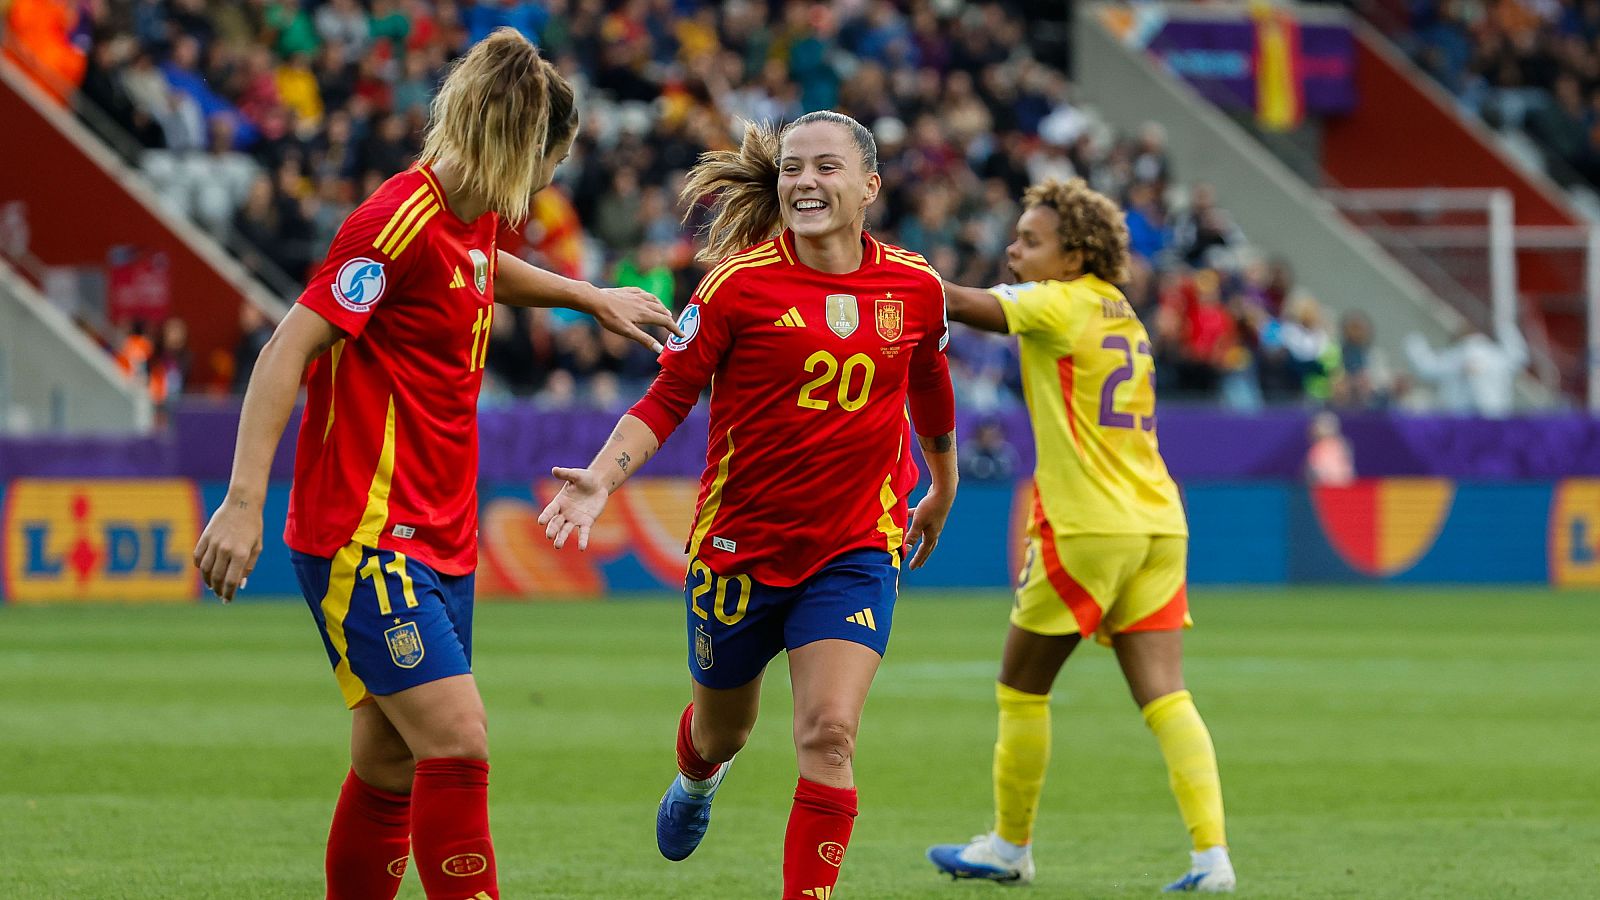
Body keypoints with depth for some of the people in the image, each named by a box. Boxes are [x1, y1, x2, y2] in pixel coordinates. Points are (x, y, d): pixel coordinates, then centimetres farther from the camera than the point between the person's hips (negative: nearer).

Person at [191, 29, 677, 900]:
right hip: (363, 532, -9)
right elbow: (288, 349, -20)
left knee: (393, 770, 9)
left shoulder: (473, 218, 11)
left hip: (438, 535, 9)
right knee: (458, 740, -17)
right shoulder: (399, 222, -16)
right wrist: (244, 500, -26)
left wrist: (592, 297, 39)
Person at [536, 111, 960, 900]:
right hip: (740, 543, 0)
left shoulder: (914, 287, -2)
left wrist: (942, 492, 30)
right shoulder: (739, 283, -12)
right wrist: (601, 478, -24)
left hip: (857, 546, 0)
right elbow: (668, 398, -9)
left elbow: (931, 393, 17)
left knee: (828, 737, -16)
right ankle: (697, 778, 58)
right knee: (723, 726, 20)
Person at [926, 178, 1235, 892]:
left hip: (1087, 529, -7)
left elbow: (956, 303, -15)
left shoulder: (1060, 304, -9)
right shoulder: (1118, 312, 16)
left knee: (1022, 689, 9)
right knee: (1163, 697, 0)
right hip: (1155, 524, 7)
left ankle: (1010, 847, 19)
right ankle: (1212, 853, -13)